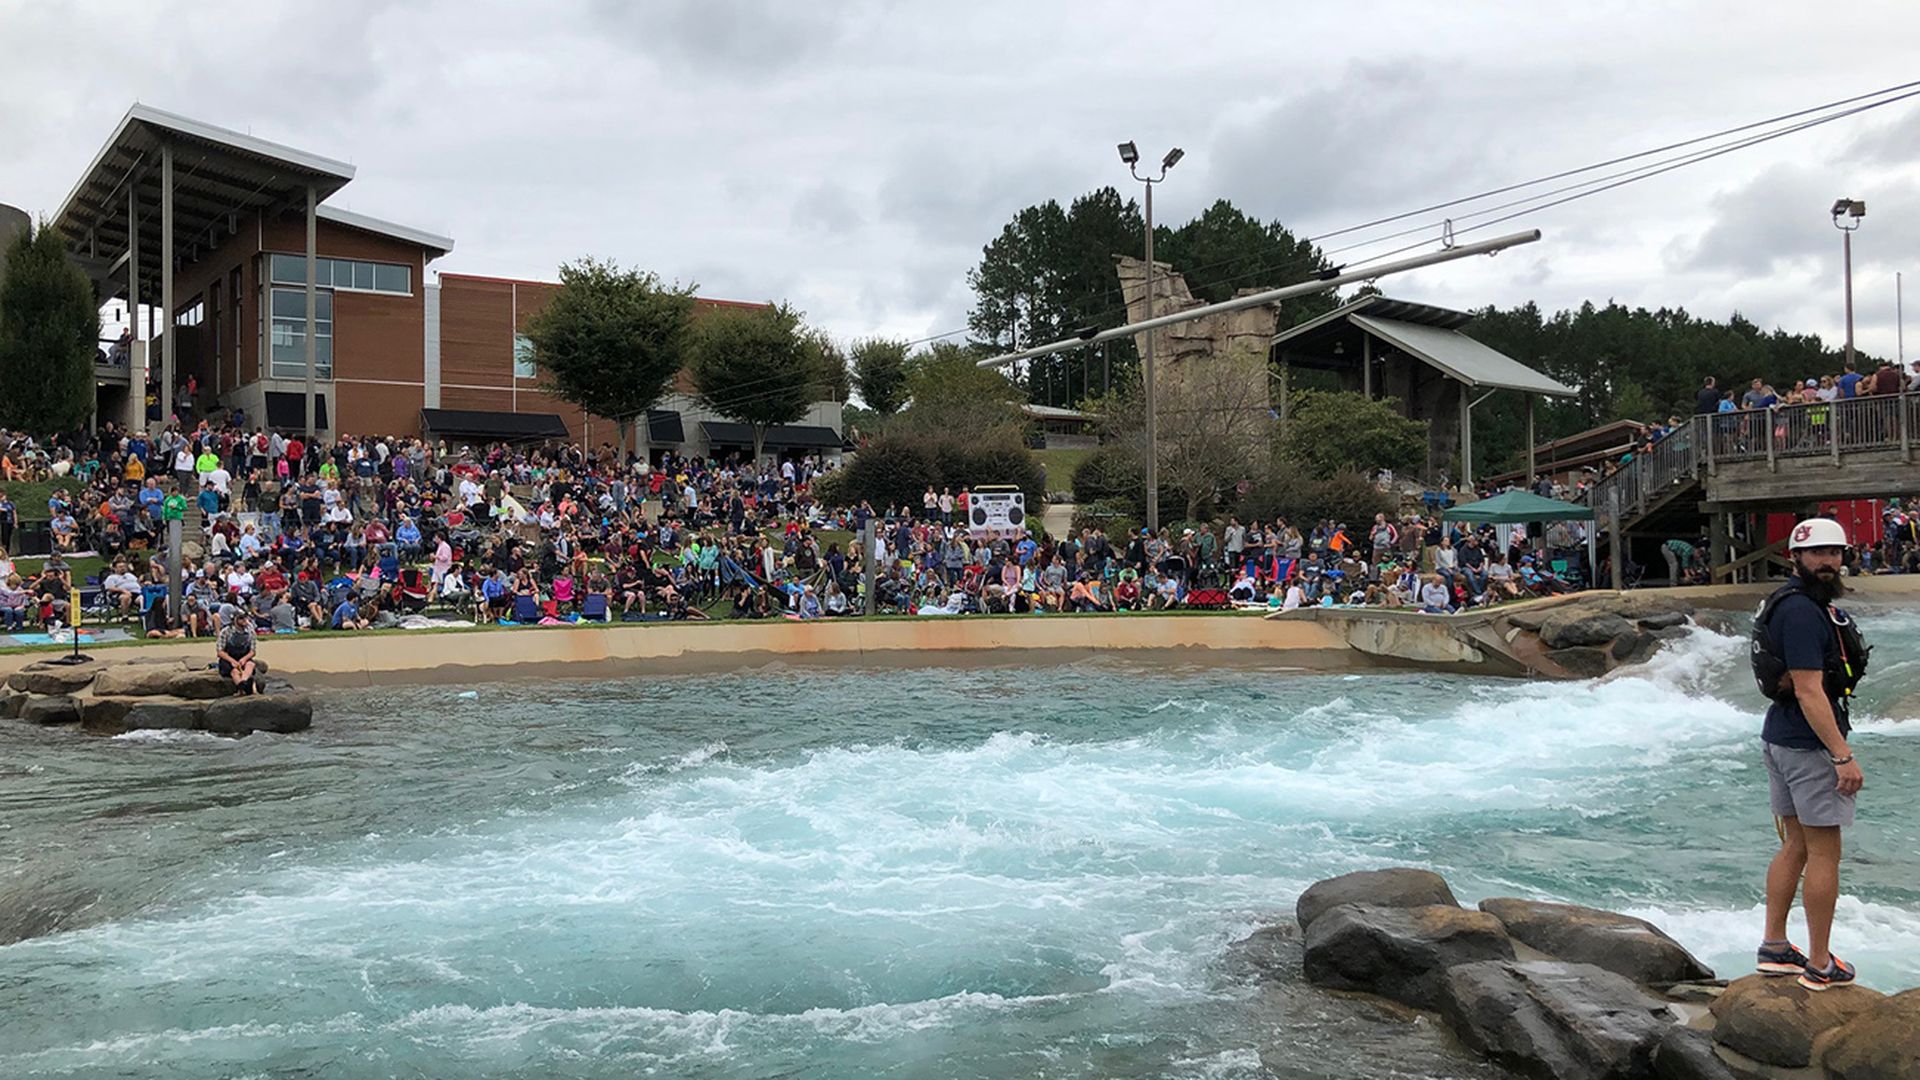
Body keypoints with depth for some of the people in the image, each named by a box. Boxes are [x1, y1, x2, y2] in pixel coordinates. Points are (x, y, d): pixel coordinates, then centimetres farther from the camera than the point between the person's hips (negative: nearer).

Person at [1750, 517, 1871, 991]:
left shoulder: (1800, 602, 12)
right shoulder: (1802, 611, -21)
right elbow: (1809, 691, -24)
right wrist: (1843, 756, -23)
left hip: (1781, 739, 10)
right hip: (1809, 745, -10)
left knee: (1794, 847, 16)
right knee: (1824, 852, 0)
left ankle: (1774, 948, 22)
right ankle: (1820, 965, 9)